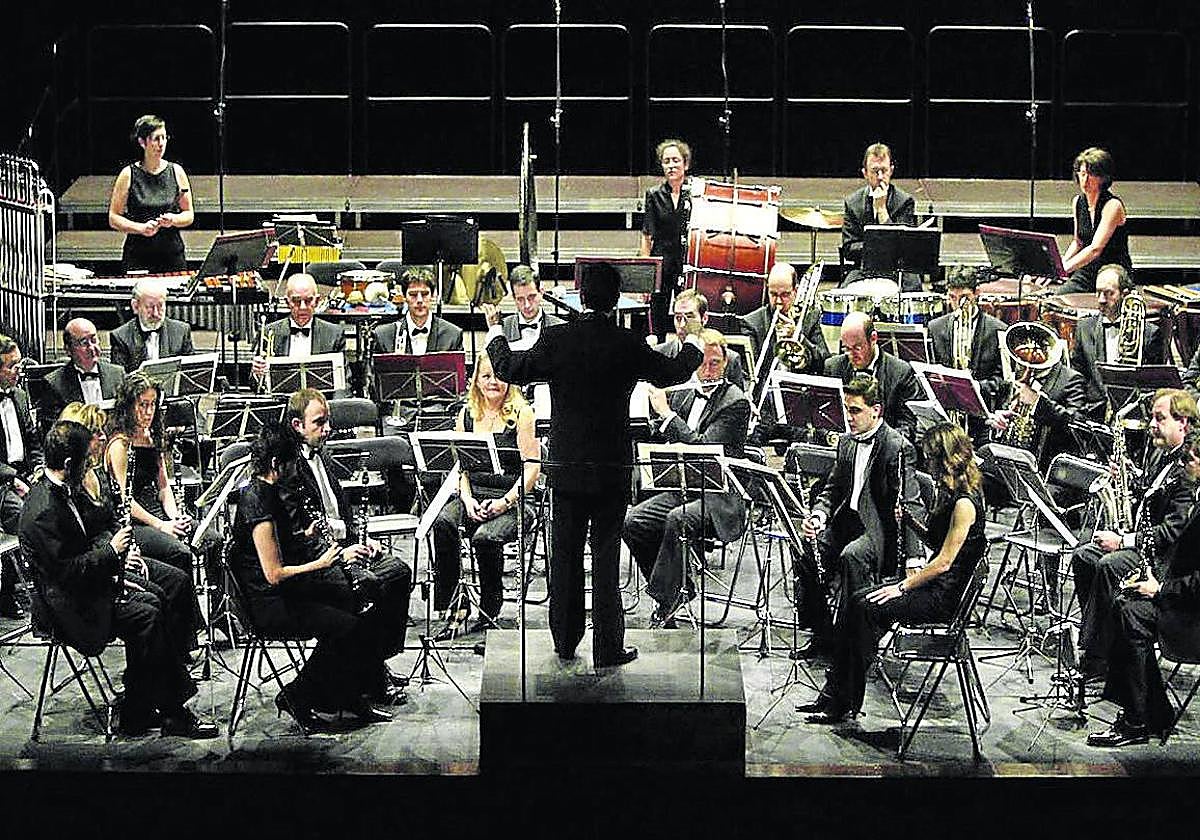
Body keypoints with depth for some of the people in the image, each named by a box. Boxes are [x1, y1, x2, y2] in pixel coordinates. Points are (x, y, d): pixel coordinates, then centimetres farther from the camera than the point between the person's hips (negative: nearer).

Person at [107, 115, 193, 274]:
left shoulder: (176, 172, 5)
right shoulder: (129, 175, -1)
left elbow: (189, 215, 9)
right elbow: (113, 219, 0)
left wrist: (173, 220, -11)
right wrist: (141, 228, -15)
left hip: (173, 256, 2)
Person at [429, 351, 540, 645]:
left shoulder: (521, 413, -1)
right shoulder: (467, 414, 13)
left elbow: (532, 466, -7)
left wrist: (505, 502, -17)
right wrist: (467, 499, -7)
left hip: (514, 499, -4)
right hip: (473, 495, 4)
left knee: (485, 537, -34)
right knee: (442, 523, -29)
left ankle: (489, 612, -12)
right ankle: (454, 605, -23)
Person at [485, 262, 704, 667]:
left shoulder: (555, 340, -9)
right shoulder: (629, 345, -9)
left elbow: (510, 369, 2)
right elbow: (671, 373, 8)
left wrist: (494, 334, 22)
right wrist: (694, 345, 29)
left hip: (566, 466, 1)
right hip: (612, 467, -1)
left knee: (565, 554, 12)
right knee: (606, 557, 4)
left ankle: (565, 641, 21)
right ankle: (608, 648, 6)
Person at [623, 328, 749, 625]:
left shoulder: (736, 402, -8)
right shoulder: (683, 394, 14)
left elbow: (704, 448, -19)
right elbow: (662, 440, 14)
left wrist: (666, 412, -18)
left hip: (718, 499, -7)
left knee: (676, 520, -35)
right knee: (632, 522, -14)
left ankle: (663, 600, -22)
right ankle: (681, 589, -1)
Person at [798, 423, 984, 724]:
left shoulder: (965, 502, -18)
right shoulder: (950, 493, 13)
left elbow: (944, 562, -19)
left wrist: (902, 587, -15)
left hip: (946, 595, -10)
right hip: (933, 584, 10)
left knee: (866, 607, -20)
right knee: (853, 597, -5)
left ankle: (847, 703, -12)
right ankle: (833, 694, -8)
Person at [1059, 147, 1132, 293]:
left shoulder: (1113, 205, -15)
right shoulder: (1078, 202, 6)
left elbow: (1095, 249, -24)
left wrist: (1064, 268, -31)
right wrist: (1060, 263, 1)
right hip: (1087, 272, 5)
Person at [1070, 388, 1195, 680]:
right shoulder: (1161, 455, 14)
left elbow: (1173, 531, -23)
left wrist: (1124, 540, -24)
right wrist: (1126, 483, 3)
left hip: (1166, 555, -10)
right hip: (1138, 539, 10)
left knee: (1109, 566, -29)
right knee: (1083, 556, -6)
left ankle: (1096, 658, -24)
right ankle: (1095, 635, -2)